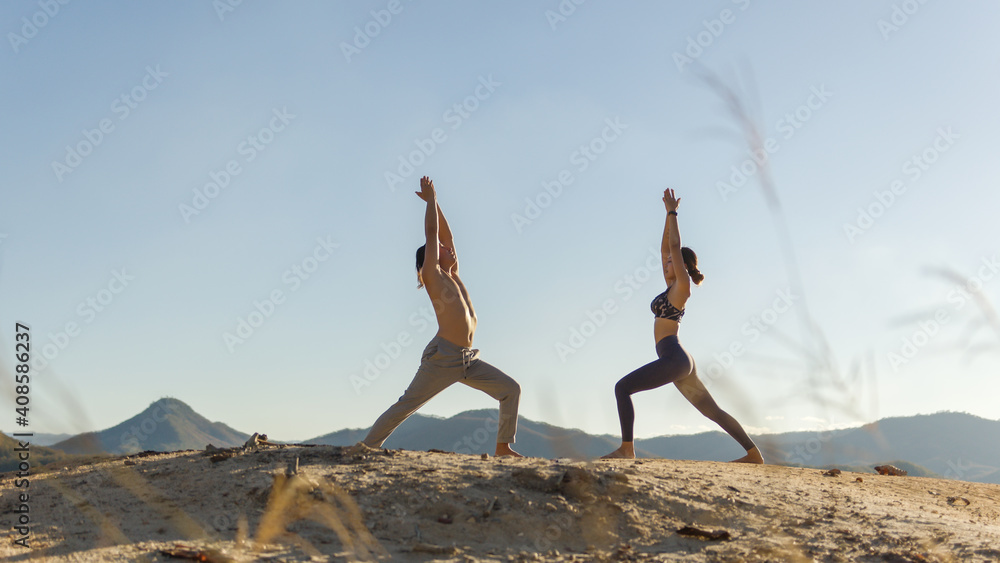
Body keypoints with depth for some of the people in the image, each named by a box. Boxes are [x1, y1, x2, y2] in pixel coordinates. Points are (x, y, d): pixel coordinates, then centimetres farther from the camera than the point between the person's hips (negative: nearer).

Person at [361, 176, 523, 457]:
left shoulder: (452, 275, 18)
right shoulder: (432, 275, -1)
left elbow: (446, 234, 21)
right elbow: (432, 233, -3)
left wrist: (434, 200, 23)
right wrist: (431, 199, 8)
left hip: (468, 360, 8)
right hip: (442, 357, -8)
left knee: (511, 389, 3)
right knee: (406, 405, -5)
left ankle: (503, 446, 7)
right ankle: (367, 447, 3)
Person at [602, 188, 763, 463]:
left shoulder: (682, 286, -6)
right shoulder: (671, 286, 16)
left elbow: (675, 246, -10)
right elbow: (665, 247, 20)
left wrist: (672, 212, -4)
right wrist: (668, 214, 20)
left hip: (673, 359, -10)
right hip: (679, 361, 10)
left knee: (622, 387, -13)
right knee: (712, 411, 12)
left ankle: (627, 448, -18)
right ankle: (754, 454, 14)